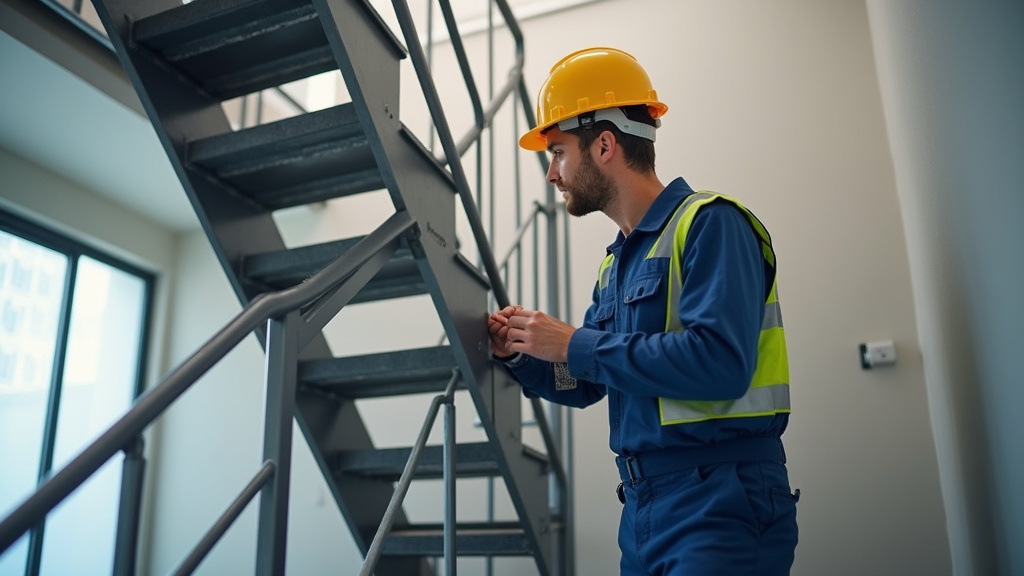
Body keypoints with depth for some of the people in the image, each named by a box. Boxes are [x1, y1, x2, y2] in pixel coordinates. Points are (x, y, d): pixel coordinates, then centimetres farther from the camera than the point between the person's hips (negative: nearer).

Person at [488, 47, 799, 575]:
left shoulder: (708, 224, -11)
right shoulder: (616, 262, 15)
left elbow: (720, 362, -25)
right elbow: (583, 385, 21)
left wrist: (574, 344, -18)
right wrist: (519, 353, 1)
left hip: (720, 509, -8)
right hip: (643, 507, 8)